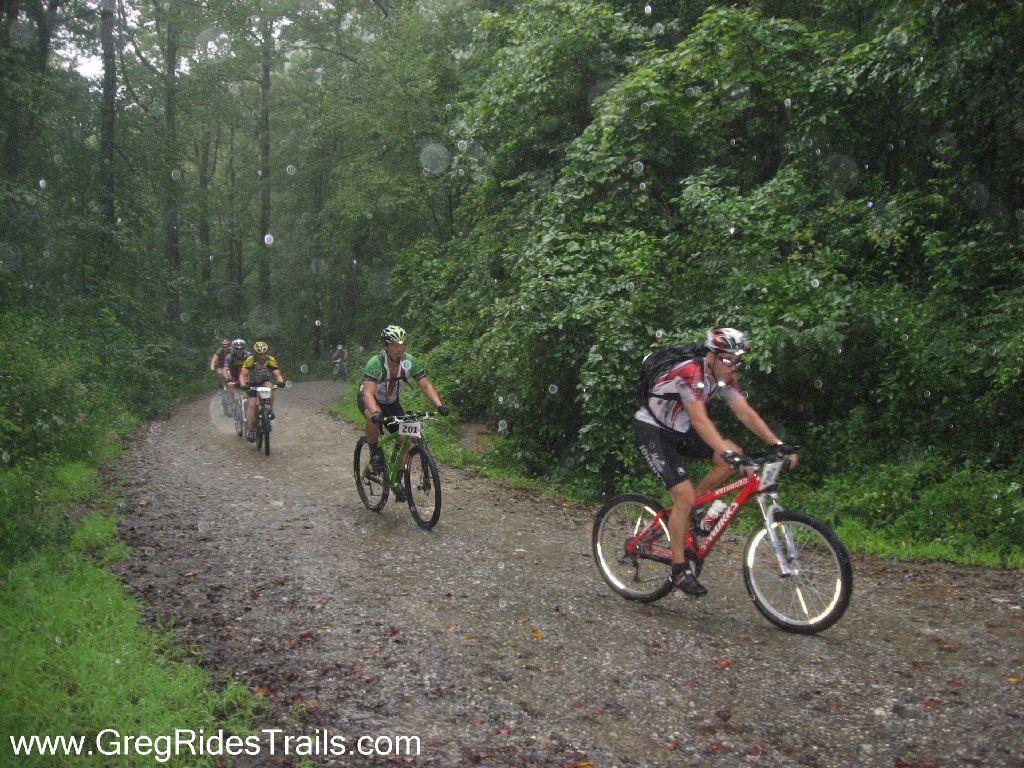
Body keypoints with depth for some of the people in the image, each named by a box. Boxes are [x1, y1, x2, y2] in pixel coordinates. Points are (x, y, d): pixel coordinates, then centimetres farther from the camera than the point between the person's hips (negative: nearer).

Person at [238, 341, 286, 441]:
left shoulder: (271, 360, -22)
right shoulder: (250, 360, -25)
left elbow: (277, 374, -27)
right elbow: (242, 374, -29)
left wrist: (281, 382, -48)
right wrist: (243, 385, -48)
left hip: (265, 382, 1)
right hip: (252, 384, -1)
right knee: (252, 404, -16)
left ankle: (270, 410, -16)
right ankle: (249, 430, -13)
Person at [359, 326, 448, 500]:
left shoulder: (410, 362, -20)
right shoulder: (375, 363, -32)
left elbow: (426, 385, -21)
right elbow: (368, 392, -42)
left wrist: (439, 405, -38)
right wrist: (375, 412, -61)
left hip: (391, 402, 4)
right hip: (370, 400, -4)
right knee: (373, 418, -39)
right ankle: (375, 455, -13)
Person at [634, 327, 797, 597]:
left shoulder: (723, 377, -4)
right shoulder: (690, 373, -29)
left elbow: (745, 412, -8)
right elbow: (700, 420, -38)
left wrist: (778, 444, -17)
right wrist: (726, 452, -49)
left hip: (678, 431, 8)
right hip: (652, 431, -8)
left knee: (733, 454, -13)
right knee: (684, 495, -17)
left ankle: (695, 506, 5)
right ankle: (679, 569, -5)